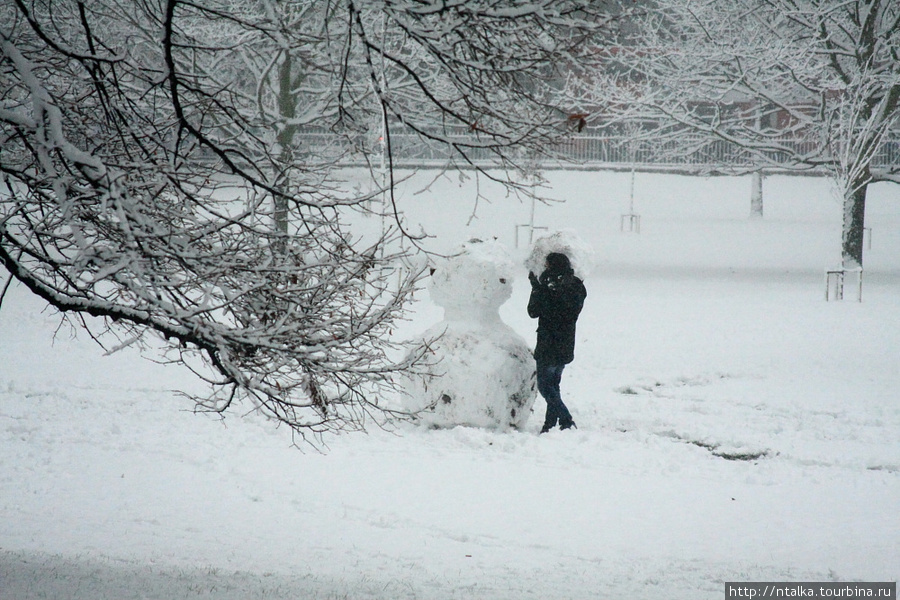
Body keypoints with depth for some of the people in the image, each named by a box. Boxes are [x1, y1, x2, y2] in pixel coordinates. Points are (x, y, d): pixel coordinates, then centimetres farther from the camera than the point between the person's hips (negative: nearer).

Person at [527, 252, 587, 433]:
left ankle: (566, 421, -11)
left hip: (549, 346, -8)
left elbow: (534, 311, -12)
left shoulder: (551, 289, -20)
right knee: (553, 384, 18)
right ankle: (551, 424, 21)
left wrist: (536, 287, 0)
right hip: (566, 348, 8)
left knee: (545, 385, 0)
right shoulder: (576, 287, 4)